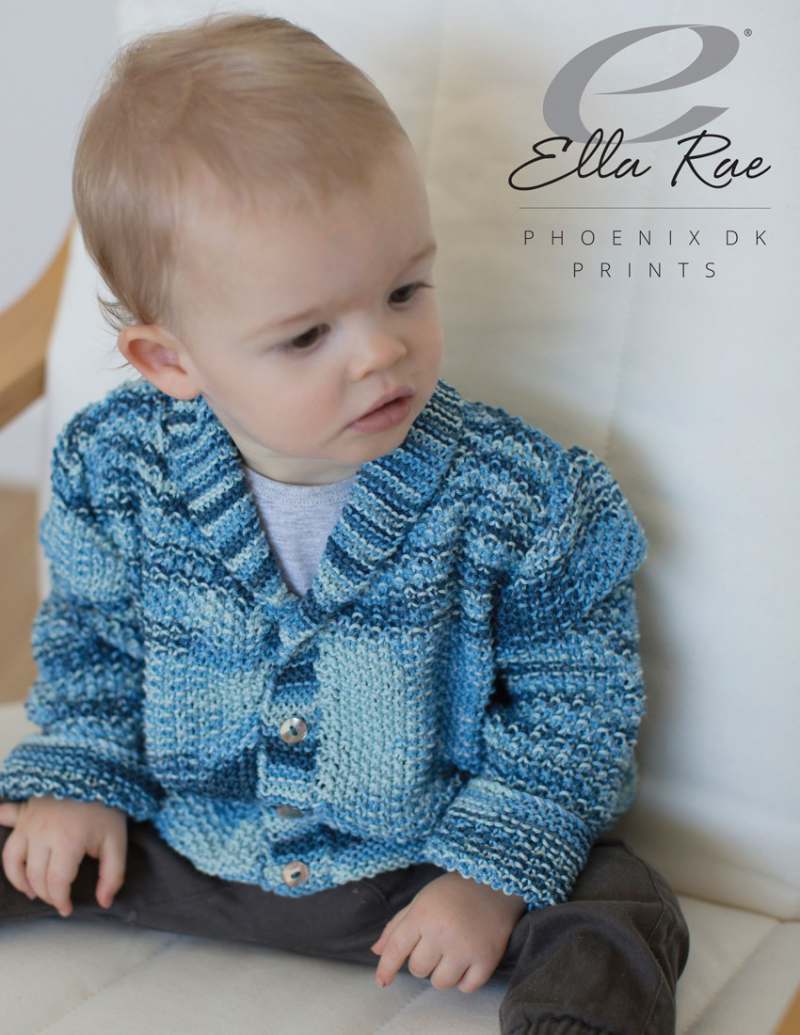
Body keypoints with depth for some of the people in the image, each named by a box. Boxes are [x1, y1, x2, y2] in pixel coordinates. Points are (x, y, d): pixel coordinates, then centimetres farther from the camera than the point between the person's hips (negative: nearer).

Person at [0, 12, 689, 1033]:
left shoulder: (523, 496, -20)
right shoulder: (113, 470, -14)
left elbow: (575, 702, -11)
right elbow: (88, 641, 5)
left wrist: (492, 870, -16)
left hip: (418, 865, -2)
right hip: (168, 844, 3)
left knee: (620, 921, -21)